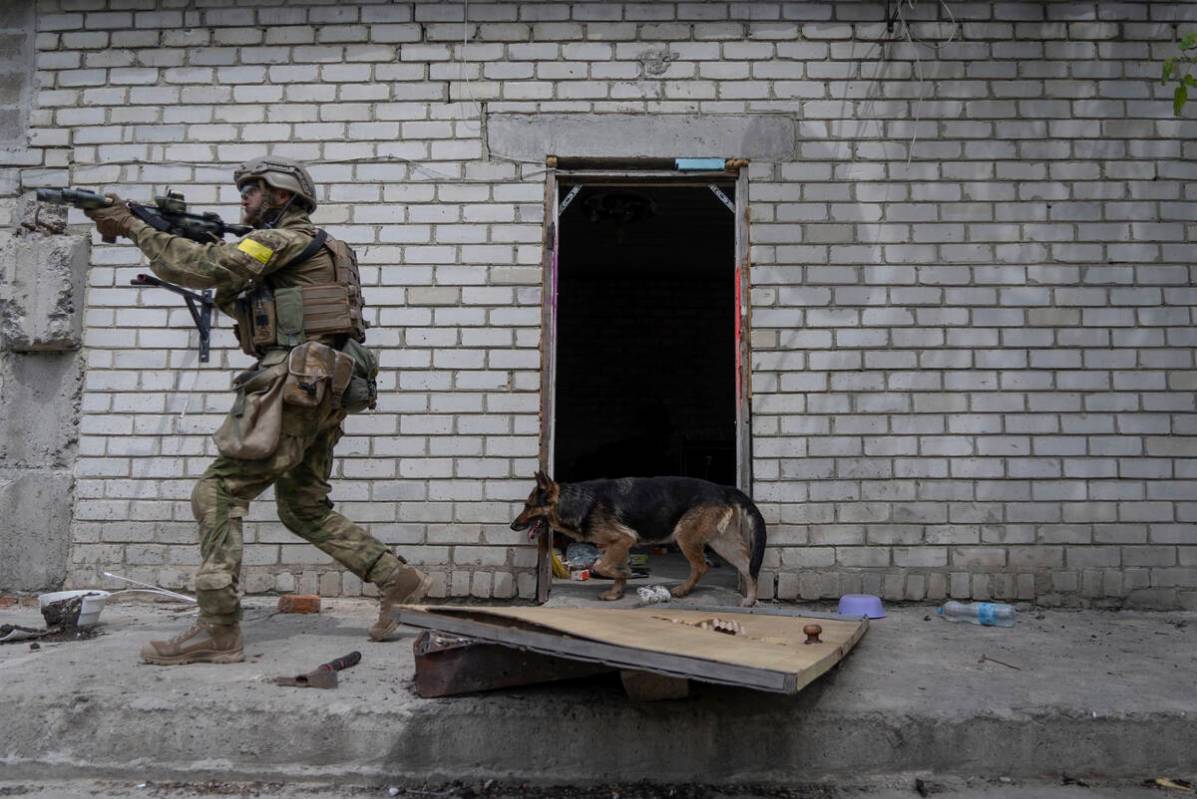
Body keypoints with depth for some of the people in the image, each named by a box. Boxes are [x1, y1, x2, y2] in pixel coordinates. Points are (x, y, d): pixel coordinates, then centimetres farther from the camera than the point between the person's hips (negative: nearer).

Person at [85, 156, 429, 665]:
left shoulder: (286, 238, -4)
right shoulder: (311, 249, 26)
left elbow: (203, 268, -13)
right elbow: (243, 305, 26)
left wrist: (132, 226, -4)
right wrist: (223, 287, 11)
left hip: (294, 387, -10)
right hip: (321, 393, 10)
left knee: (218, 494, -7)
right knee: (305, 510, 15)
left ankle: (218, 631, -7)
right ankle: (399, 580, 17)